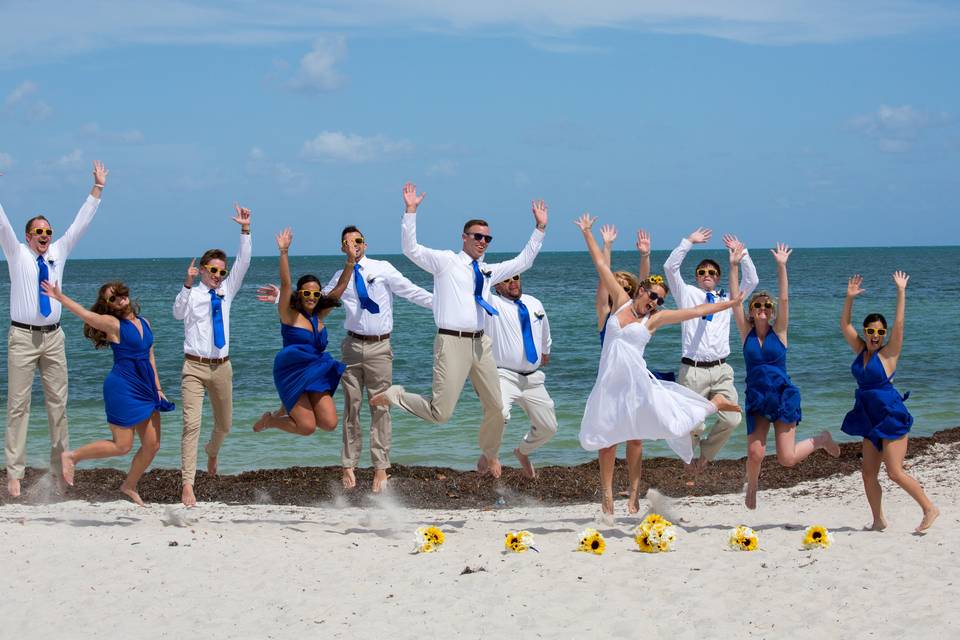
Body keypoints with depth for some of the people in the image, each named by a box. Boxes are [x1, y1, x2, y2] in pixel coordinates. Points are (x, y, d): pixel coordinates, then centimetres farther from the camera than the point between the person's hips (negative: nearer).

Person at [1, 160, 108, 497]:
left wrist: (97, 189, 3)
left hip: (53, 337, 4)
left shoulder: (58, 252, 10)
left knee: (58, 403, 6)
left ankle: (61, 468, 14)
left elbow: (81, 223, 9)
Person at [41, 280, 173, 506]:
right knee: (122, 446, -5)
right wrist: (59, 297, -21)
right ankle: (71, 457, 13)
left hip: (145, 390, 7)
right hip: (122, 389, -7)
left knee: (152, 445, 6)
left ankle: (130, 486, 26)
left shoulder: (144, 323, 12)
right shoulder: (112, 324, -7)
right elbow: (83, 313, -16)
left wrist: (158, 389, 18)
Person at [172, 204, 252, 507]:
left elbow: (242, 263, 0)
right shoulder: (192, 295, -4)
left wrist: (245, 230, -10)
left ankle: (212, 451, 51)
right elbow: (178, 313, -23)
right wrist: (187, 284, -36)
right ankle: (187, 485, -17)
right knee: (191, 424, -14)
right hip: (195, 366, -5)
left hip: (221, 366, 5)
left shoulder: (226, 292, 9)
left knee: (224, 424, 17)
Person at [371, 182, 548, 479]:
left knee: (495, 407, 12)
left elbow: (523, 262, 25)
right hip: (452, 342, -6)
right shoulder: (445, 261, 0)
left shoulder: (488, 271, 17)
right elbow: (411, 249, -10)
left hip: (480, 343, 6)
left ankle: (489, 457, 36)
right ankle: (394, 395, 12)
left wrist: (540, 228, 20)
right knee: (440, 413, -13)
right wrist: (411, 211, -17)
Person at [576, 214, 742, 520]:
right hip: (609, 382, 2)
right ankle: (607, 497, 12)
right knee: (606, 439, 3)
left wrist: (730, 303, 4)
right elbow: (601, 265, 12)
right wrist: (587, 234, 15)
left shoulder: (654, 318, 2)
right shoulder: (622, 301, 8)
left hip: (636, 381, -2)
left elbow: (697, 310, 4)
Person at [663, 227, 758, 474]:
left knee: (731, 419, -11)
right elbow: (670, 267, 1)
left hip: (721, 370, 3)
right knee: (692, 425, -7)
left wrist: (741, 253, 9)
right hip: (693, 371, -3)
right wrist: (689, 242, 0)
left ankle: (706, 452, 16)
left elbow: (751, 281, 13)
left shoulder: (726, 298, 19)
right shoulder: (687, 294, 12)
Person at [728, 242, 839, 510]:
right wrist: (734, 266, -13)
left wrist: (781, 266, -18)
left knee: (786, 459, -7)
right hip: (756, 399, 1)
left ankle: (820, 440, 25)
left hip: (784, 396, -1)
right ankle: (752, 484, 22)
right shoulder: (746, 332, 3)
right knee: (755, 453, -13)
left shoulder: (778, 331, 0)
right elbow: (734, 300, -5)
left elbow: (784, 299, -10)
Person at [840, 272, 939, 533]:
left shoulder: (888, 353, -7)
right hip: (871, 419, 7)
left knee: (895, 472, -11)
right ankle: (879, 521, 14)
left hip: (892, 417, -7)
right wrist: (849, 298, -1)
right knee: (868, 473, 5)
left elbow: (899, 324, -16)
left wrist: (901, 292, -16)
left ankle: (930, 509, 1)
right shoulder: (861, 351, 9)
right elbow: (844, 325, 9)